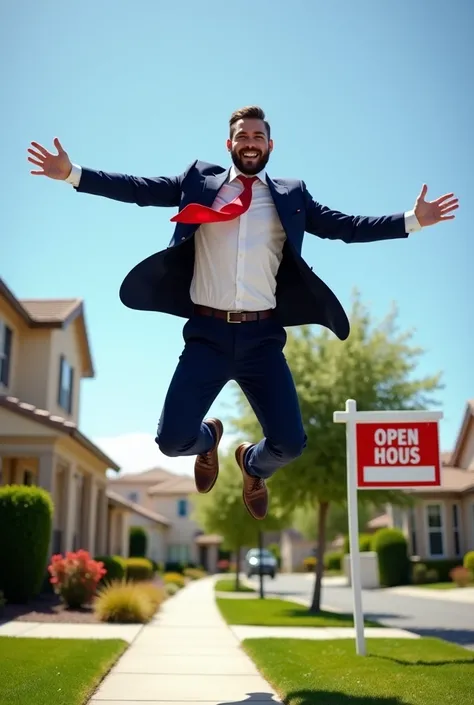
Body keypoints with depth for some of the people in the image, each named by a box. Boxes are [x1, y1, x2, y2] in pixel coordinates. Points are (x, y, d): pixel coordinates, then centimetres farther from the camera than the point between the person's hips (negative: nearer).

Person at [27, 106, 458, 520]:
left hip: (262, 336, 1)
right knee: (173, 440, -8)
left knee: (290, 443, -7)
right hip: (208, 333, 0)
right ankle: (209, 438, 33)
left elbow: (345, 226, 8)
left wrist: (411, 220, 0)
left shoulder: (291, 195, 12)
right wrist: (73, 174, -2)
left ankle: (253, 464, 34)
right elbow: (140, 190, 5)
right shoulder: (200, 181, 10)